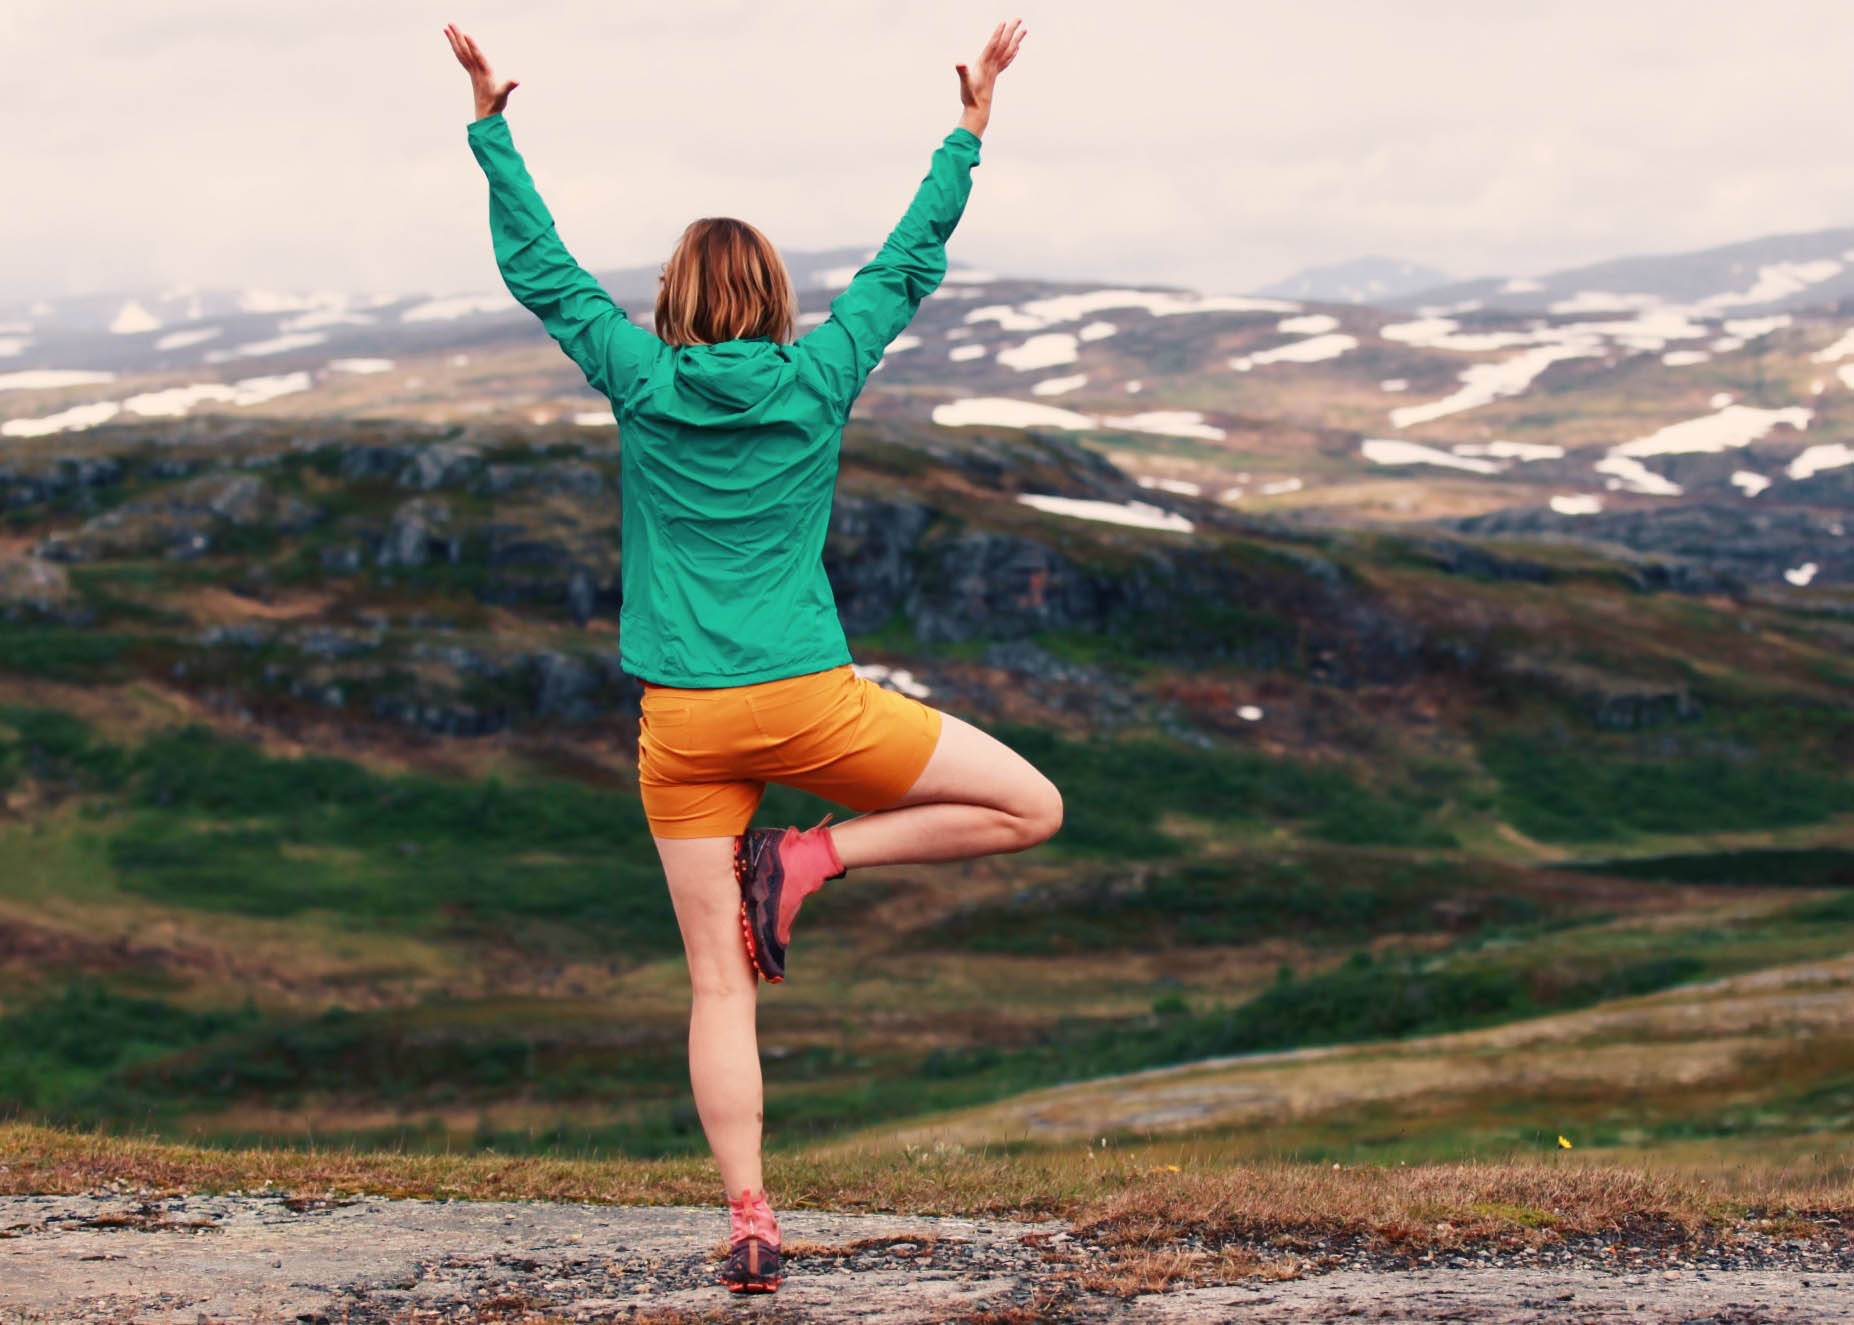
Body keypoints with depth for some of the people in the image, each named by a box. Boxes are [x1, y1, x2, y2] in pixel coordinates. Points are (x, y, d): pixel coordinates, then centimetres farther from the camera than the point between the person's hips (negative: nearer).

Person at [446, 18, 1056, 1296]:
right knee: (1032, 808, 11)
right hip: (810, 706, -2)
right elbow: (912, 261, 14)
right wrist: (971, 130, 23)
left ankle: (752, 1226, -1)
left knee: (723, 989, 6)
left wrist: (493, 131, 21)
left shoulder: (642, 382, 3)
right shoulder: (820, 376, 3)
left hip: (684, 722, 2)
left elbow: (543, 270, 13)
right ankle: (808, 858, 1)